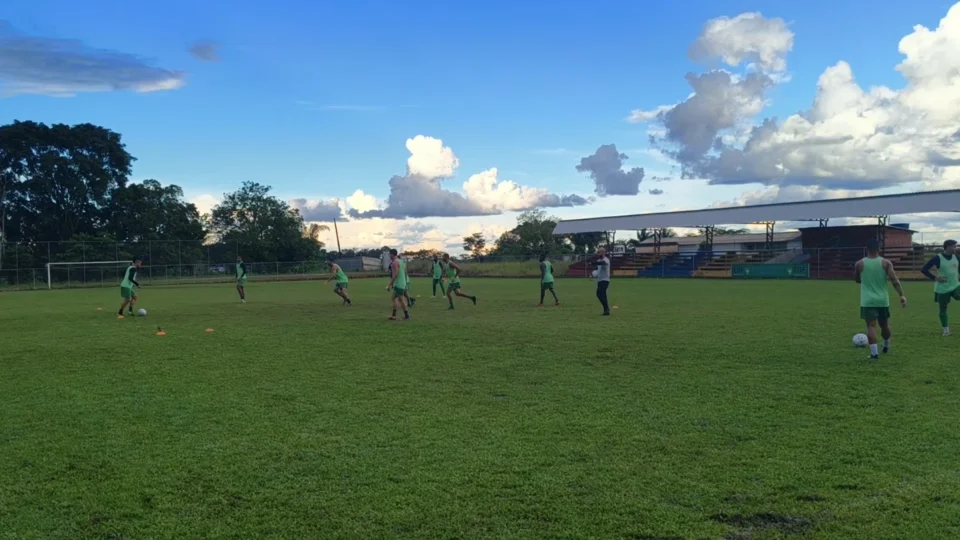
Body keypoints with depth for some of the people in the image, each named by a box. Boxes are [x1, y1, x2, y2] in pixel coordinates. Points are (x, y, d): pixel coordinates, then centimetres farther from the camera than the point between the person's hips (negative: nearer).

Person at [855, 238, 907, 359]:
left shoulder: (859, 264, -1)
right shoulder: (886, 263, -1)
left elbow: (857, 280, 16)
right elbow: (894, 280, -10)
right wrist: (902, 295, -11)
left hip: (868, 301, -2)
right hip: (882, 300, 2)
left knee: (871, 326, -6)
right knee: (884, 325, 19)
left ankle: (874, 352, -16)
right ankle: (886, 346, 41)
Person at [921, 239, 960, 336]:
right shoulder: (938, 258, -14)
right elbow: (924, 269, -14)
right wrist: (935, 278, -18)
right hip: (943, 288, -4)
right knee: (943, 309, 7)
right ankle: (946, 329, 21)